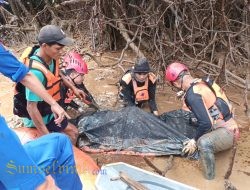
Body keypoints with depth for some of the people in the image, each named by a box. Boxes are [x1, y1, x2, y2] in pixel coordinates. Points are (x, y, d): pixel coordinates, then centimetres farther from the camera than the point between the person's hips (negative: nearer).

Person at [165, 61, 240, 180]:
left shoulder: (192, 95, -25)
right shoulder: (202, 82, 2)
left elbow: (205, 123, -26)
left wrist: (195, 141, -12)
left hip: (227, 132, -10)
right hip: (228, 124, 10)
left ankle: (210, 180, -19)